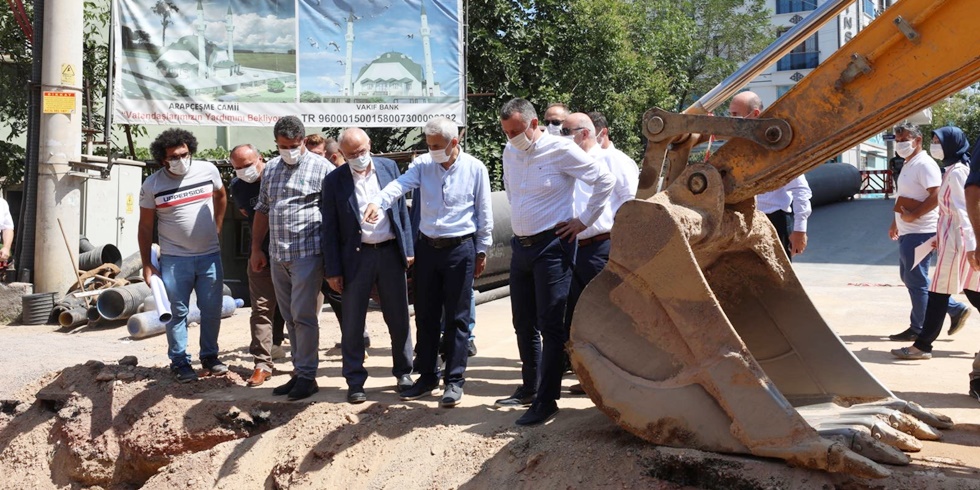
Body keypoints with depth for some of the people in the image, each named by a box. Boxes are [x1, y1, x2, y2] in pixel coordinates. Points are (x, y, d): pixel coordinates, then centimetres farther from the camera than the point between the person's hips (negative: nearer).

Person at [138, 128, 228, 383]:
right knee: (177, 312, 3)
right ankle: (180, 362, 14)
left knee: (212, 310, 9)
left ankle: (210, 357, 24)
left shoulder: (208, 170, -3)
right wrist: (147, 265, -3)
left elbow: (221, 195, 18)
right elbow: (145, 227, 0)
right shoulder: (152, 185, -6)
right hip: (174, 259, -2)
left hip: (210, 255, 2)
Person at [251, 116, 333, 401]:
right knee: (290, 318, 11)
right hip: (277, 256, 6)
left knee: (303, 315, -6)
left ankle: (307, 376, 3)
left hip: (307, 253, -6)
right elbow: (262, 209, 20)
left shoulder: (321, 167, -4)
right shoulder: (271, 169, 14)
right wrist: (256, 249, 17)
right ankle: (298, 372, 20)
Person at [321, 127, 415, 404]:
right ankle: (355, 382, 14)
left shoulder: (388, 168, 4)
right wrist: (333, 270, -4)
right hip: (356, 257, -1)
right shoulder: (334, 181, -2)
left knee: (398, 318, 10)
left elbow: (402, 210, 8)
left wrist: (408, 249, 3)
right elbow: (330, 228, -1)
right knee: (352, 323, 4)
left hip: (390, 252, 2)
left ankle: (403, 372, 25)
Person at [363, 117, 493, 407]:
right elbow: (399, 185, -17)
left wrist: (482, 251, 1)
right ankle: (427, 377, 23)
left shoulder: (475, 169, -4)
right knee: (425, 316, 11)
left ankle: (454, 381, 11)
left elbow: (484, 212, 0)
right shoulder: (423, 166, 1)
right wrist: (377, 203, -36)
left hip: (460, 249, -3)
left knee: (456, 318, 2)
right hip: (427, 247, 4)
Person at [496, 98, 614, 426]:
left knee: (550, 325, -4)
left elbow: (604, 180, -9)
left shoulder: (560, 150, -12)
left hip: (551, 245, -7)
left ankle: (546, 401, 1)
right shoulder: (510, 152, 9)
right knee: (524, 323, 14)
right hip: (520, 245, 7)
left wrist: (584, 221, -8)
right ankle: (529, 388, 29)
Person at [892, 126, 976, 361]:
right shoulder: (954, 170, 15)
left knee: (939, 293, -5)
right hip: (954, 237, 10)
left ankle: (922, 346, -1)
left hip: (956, 241, -10)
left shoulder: (956, 172, -14)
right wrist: (939, 236, 24)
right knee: (972, 289, 11)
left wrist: (970, 245, -22)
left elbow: (963, 211, -19)